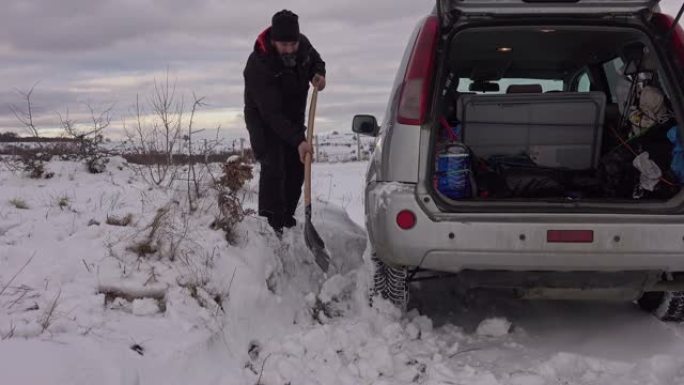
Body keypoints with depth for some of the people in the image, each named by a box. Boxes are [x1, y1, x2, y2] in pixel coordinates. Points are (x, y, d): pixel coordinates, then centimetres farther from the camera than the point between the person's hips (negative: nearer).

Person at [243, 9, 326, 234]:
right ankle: (271, 225, -18)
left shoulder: (303, 44, -14)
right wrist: (298, 140, -41)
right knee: (273, 167, -21)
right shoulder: (258, 64, -33)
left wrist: (319, 75, -14)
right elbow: (271, 113, -35)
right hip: (263, 120, -6)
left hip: (293, 118, 6)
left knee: (297, 167, 7)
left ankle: (286, 219, 21)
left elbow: (316, 61, 11)